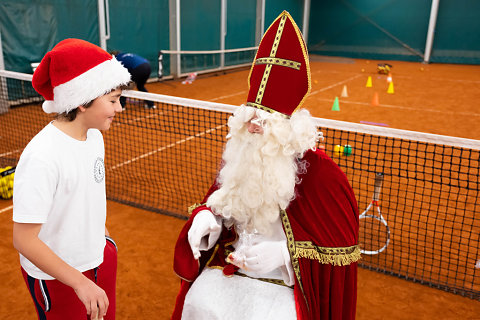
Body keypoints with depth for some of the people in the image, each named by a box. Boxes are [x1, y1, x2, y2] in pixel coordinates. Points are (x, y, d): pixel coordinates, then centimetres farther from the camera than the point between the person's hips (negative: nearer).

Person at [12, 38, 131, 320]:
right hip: (56, 278, -7)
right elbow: (24, 240, -26)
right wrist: (81, 283, -26)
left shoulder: (94, 135, -4)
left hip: (100, 258, 7)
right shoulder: (42, 157, -29)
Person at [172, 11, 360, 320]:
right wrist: (205, 216, -11)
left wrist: (284, 252, -23)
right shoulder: (238, 157, -5)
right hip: (232, 264, 5)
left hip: (289, 280, -4)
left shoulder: (320, 173, -21)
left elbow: (342, 246, -13)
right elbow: (218, 199, 12)